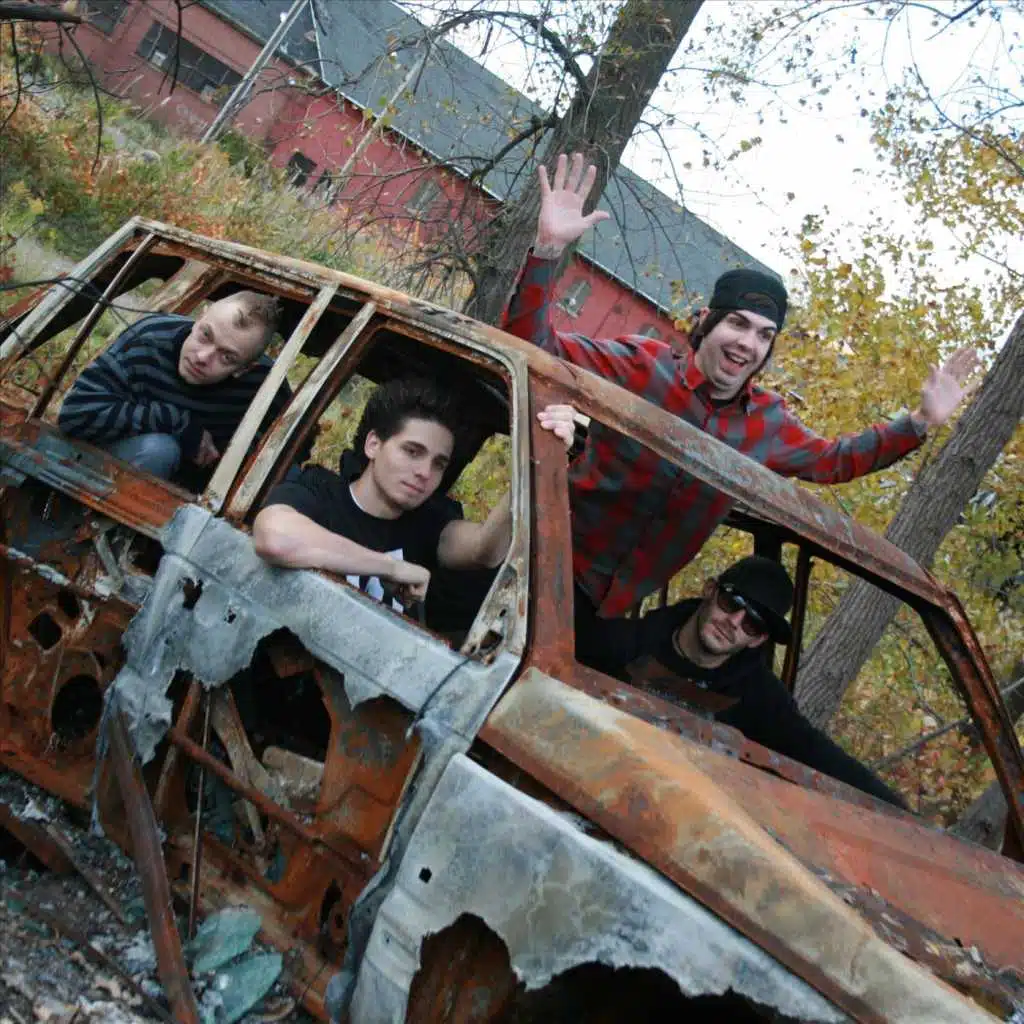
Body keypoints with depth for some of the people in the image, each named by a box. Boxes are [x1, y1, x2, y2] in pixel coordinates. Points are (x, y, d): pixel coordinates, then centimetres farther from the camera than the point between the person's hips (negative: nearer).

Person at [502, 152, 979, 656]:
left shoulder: (768, 422, 1)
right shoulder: (643, 366, -15)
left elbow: (833, 460, 20)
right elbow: (533, 347, -20)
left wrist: (919, 422, 11)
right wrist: (548, 248, -34)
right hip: (553, 573, -4)